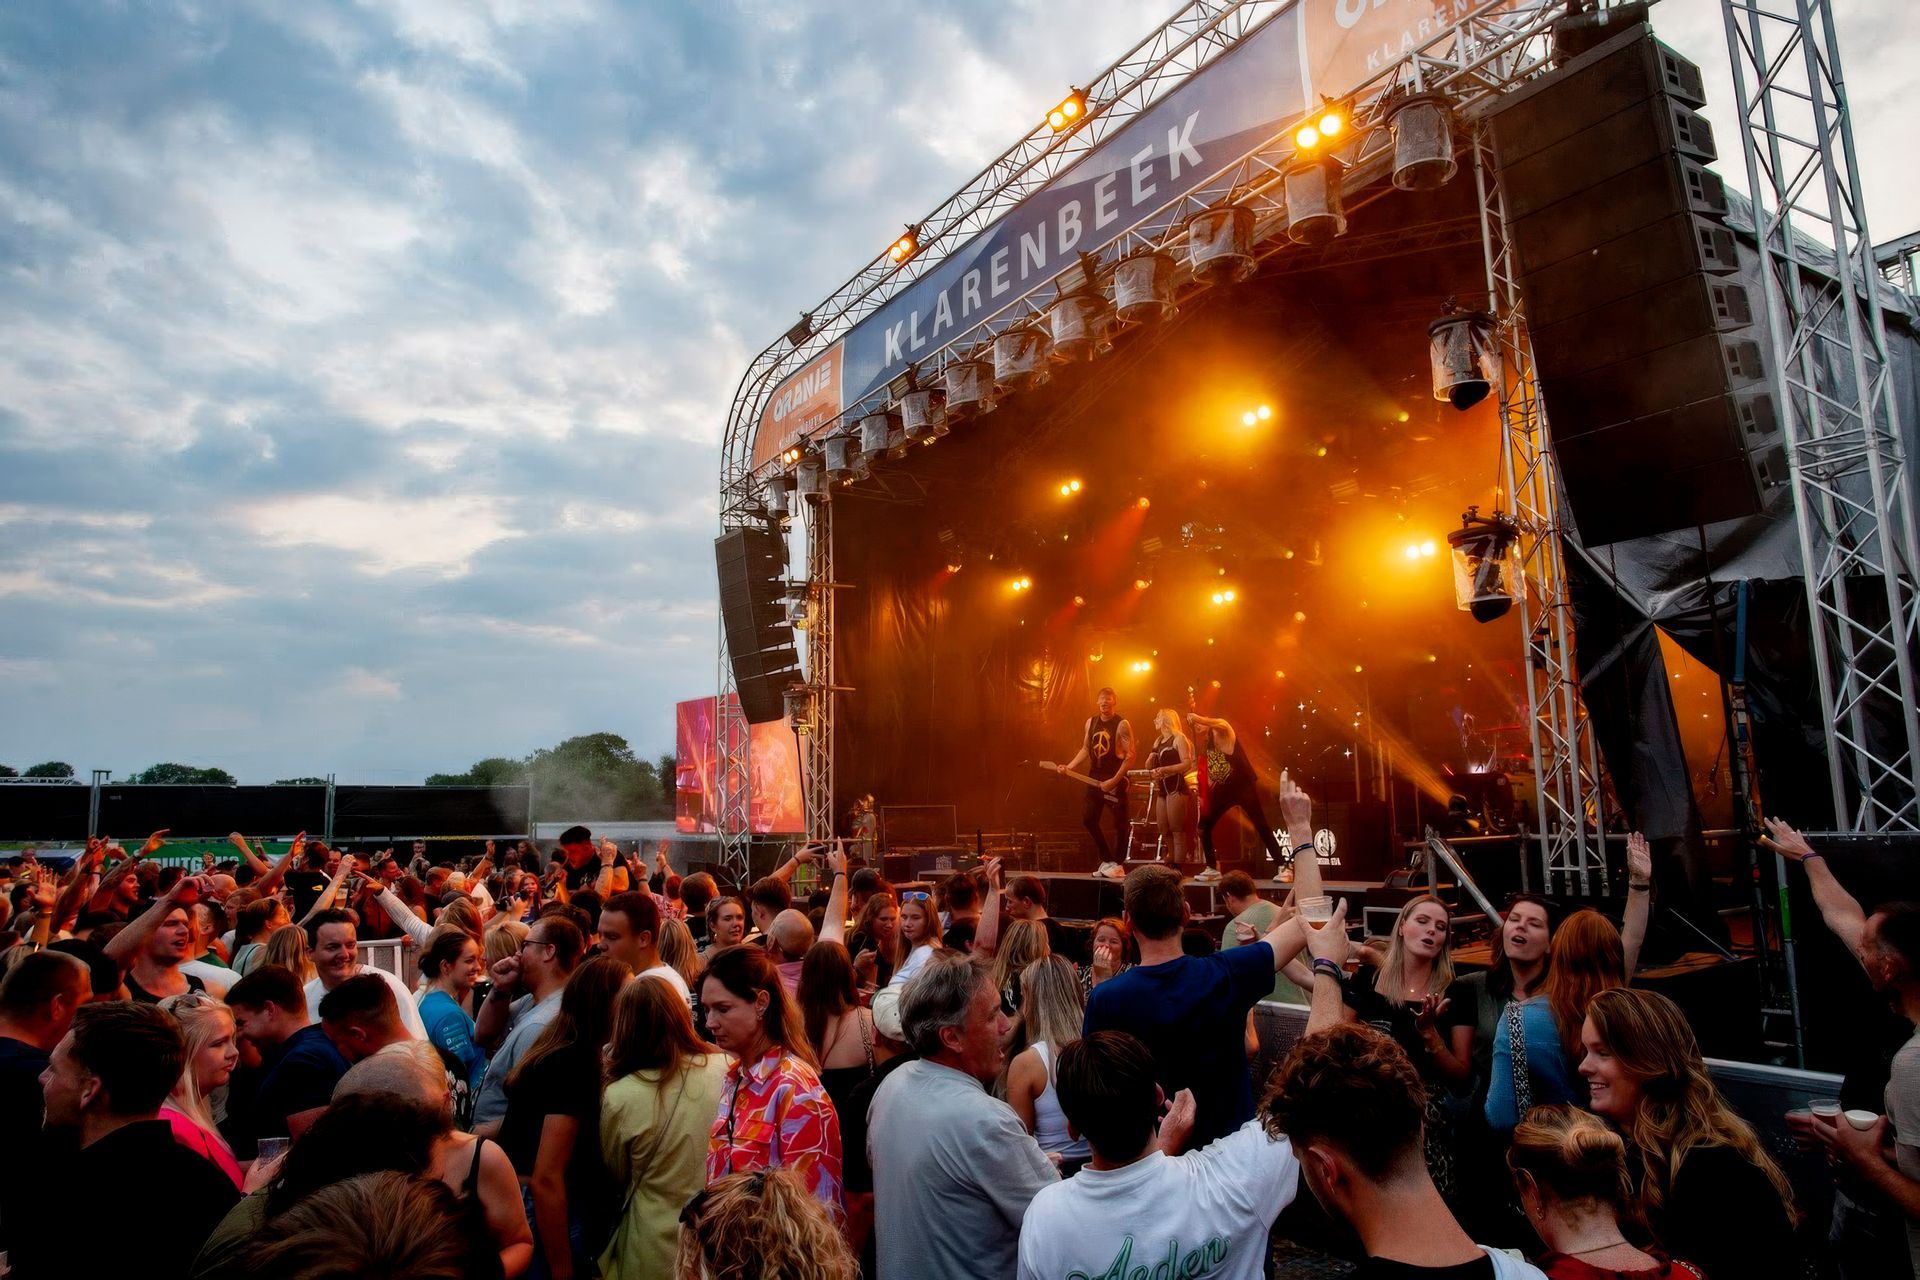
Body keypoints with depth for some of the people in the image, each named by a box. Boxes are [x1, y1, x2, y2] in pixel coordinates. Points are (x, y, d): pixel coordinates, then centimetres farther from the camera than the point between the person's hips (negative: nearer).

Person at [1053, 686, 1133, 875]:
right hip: (1095, 777, 7)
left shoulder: (1122, 724, -10)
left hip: (1116, 780, -7)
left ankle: (1118, 863, 10)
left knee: (1119, 823, -2)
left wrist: (1115, 780, -18)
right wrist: (1069, 767, 4)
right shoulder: (1091, 722, 10)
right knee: (1088, 819, 6)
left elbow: (1130, 755, -13)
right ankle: (1107, 860, 18)